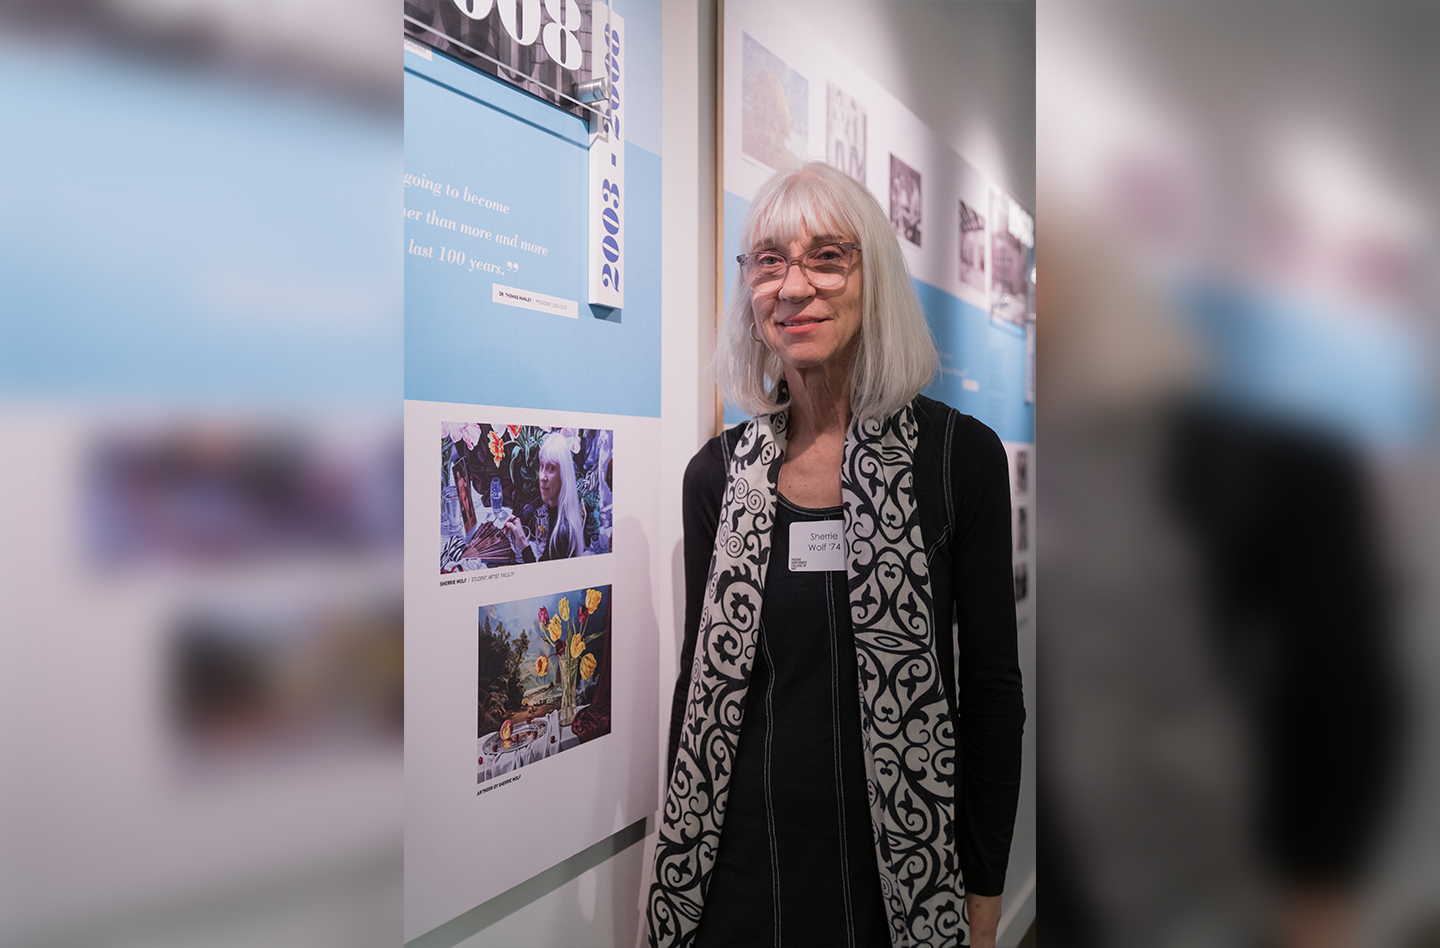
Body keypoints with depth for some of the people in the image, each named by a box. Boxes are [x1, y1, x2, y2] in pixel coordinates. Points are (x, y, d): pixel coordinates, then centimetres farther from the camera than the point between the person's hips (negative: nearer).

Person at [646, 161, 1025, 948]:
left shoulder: (961, 455, -9)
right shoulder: (716, 474, -2)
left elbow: (992, 685, -4)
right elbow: (700, 674, 4)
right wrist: (678, 868, 8)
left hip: (902, 866, -1)